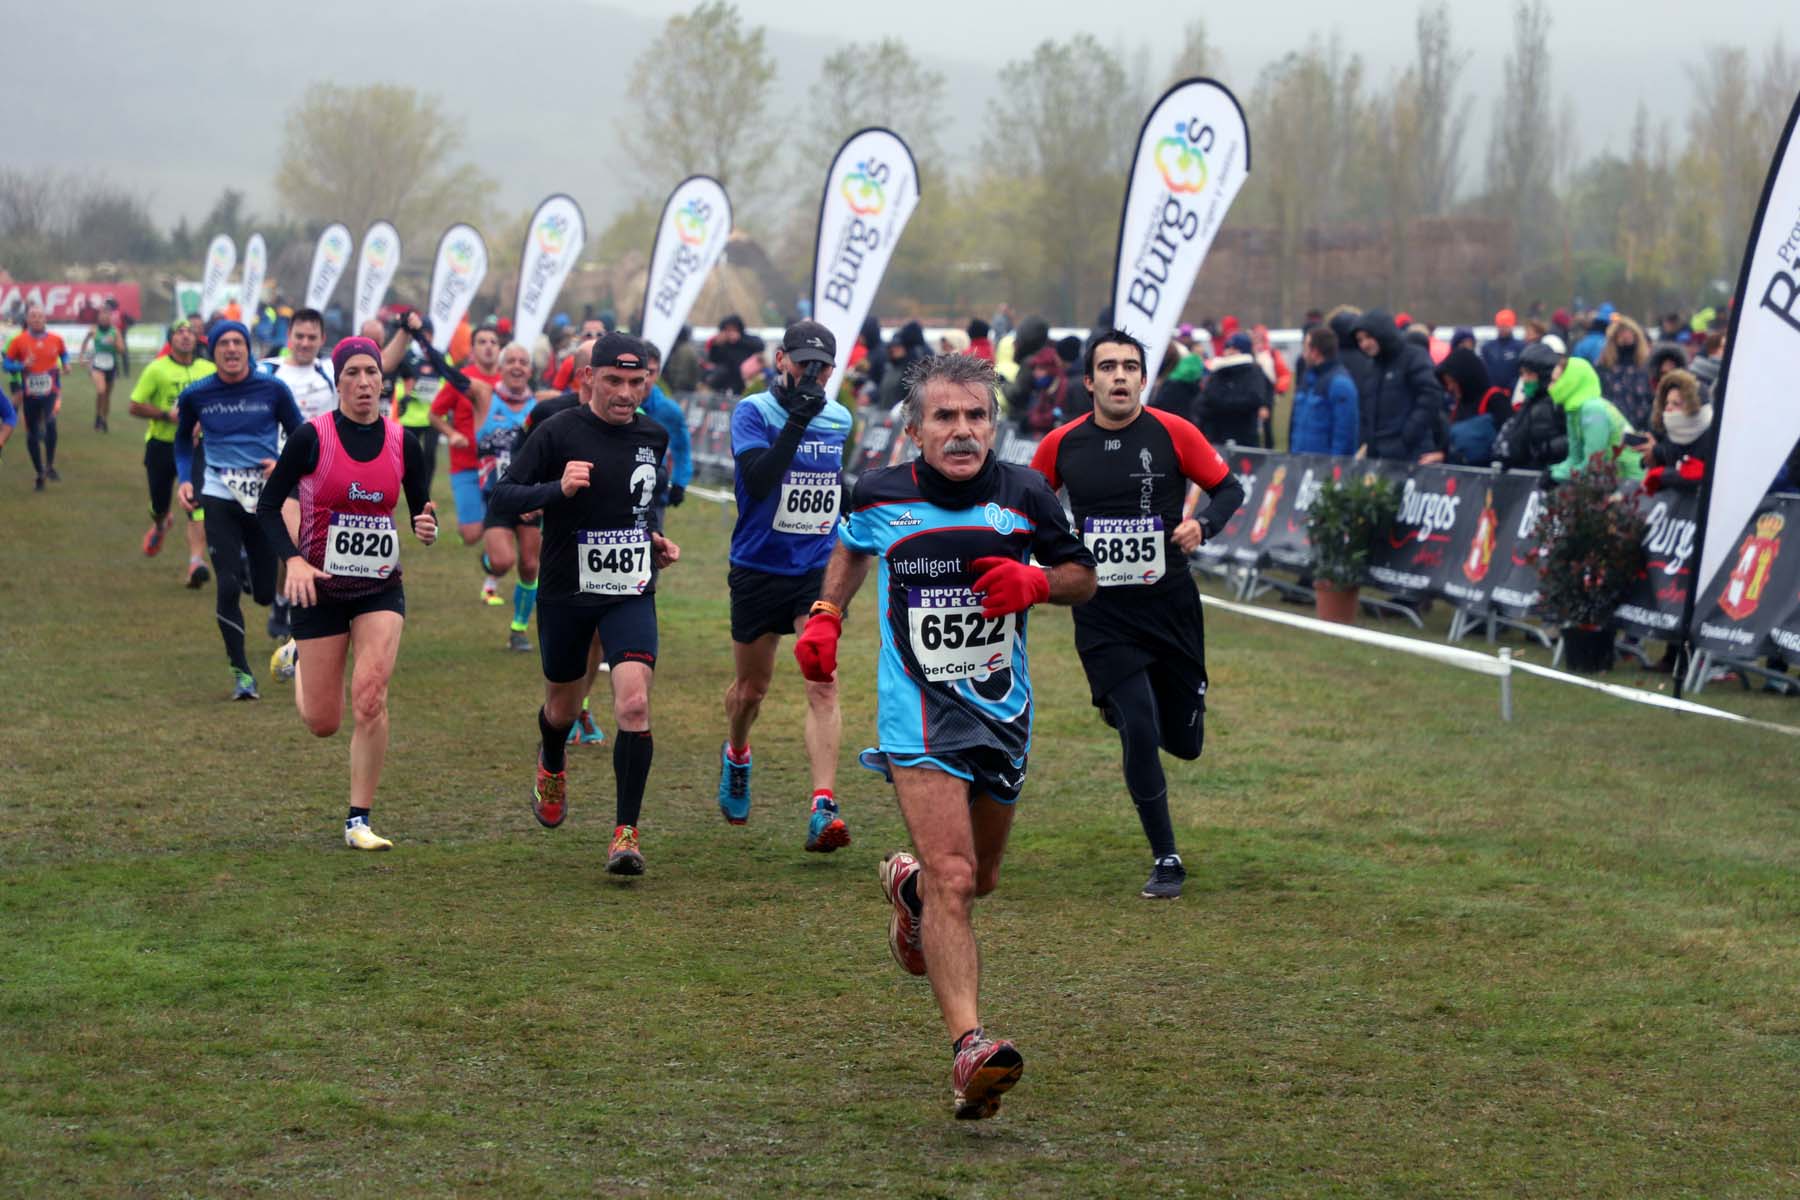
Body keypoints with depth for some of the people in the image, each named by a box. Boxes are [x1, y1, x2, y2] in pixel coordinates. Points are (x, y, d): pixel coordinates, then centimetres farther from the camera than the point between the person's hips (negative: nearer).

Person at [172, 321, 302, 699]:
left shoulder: (272, 390, -3)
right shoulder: (196, 395, 1)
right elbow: (183, 438, 19)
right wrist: (185, 479, 4)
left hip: (266, 498, 0)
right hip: (220, 498, 0)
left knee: (265, 594, 7)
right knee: (228, 588, -11)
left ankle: (246, 564, 46)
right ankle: (241, 673, 1)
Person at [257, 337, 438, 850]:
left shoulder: (402, 443, -2)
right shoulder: (312, 437, -10)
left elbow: (421, 510, 8)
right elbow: (268, 506, -6)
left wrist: (427, 528, -16)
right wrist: (293, 560, -21)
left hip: (381, 589, 2)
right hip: (321, 589, -2)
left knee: (370, 695, -18)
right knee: (323, 723, 4)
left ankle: (359, 822, -6)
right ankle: (296, 658, 41)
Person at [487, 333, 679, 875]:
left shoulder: (653, 436, 5)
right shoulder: (558, 432, -10)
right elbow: (501, 496, -13)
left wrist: (656, 538, 8)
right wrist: (557, 489, -28)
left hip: (632, 592, 2)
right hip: (566, 592, -1)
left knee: (633, 703, -19)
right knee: (562, 707, 16)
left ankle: (626, 832, -13)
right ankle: (552, 767, 53)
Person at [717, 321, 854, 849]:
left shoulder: (838, 419, 5)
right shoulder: (753, 412, -11)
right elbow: (758, 481, -27)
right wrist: (796, 419, -32)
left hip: (818, 571, 2)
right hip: (758, 570, -2)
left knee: (823, 684, -14)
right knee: (751, 686, 14)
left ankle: (823, 809, -22)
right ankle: (736, 756, 48)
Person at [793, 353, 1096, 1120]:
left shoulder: (1024, 496, -3)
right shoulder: (881, 496, -4)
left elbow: (1084, 576, 8)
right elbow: (851, 544, 20)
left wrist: (1036, 581, -13)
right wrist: (826, 616, 8)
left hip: (1003, 710, 3)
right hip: (918, 711, -3)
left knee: (979, 878, 20)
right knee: (952, 876, -20)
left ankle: (908, 884, 56)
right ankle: (969, 1049, -27)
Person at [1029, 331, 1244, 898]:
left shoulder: (1174, 434, -6)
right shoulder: (1063, 444, -2)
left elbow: (1230, 488, 2)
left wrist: (1203, 524, -17)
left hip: (1170, 606, 1)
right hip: (1101, 615, -1)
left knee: (1183, 741, 9)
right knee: (1138, 732, -14)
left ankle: (1128, 707, 46)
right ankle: (1165, 861, 1)